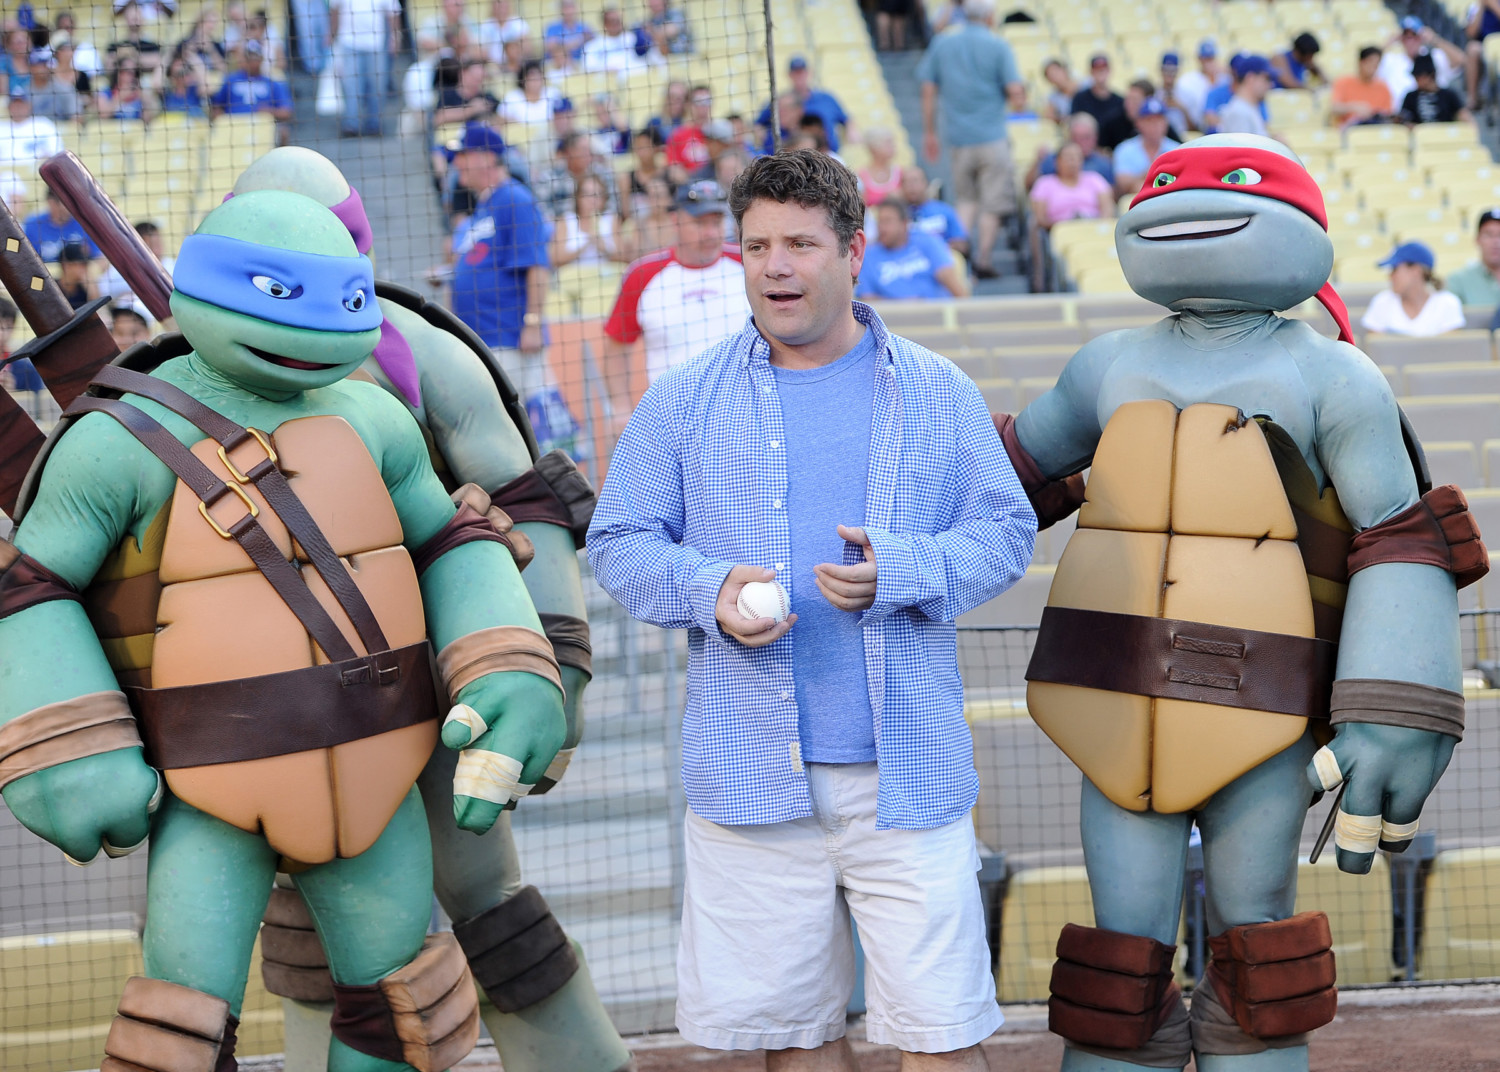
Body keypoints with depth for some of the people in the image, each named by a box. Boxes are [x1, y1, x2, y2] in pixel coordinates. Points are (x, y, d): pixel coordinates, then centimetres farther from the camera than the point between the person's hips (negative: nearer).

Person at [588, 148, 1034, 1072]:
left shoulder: (939, 395, 8)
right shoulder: (684, 403, 7)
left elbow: (1005, 533, 7)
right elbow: (621, 543, 8)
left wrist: (900, 570, -13)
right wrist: (711, 591, -13)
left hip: (908, 769, -1)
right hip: (751, 772, 1)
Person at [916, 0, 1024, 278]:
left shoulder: (941, 45, 5)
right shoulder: (998, 47, -5)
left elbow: (928, 92, 6)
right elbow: (1016, 92, -12)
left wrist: (929, 133, 13)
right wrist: (1018, 101, 11)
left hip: (956, 138, 4)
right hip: (991, 137, -4)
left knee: (966, 200, 16)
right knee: (991, 204, 4)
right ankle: (983, 261, 3)